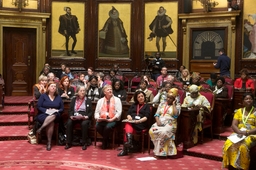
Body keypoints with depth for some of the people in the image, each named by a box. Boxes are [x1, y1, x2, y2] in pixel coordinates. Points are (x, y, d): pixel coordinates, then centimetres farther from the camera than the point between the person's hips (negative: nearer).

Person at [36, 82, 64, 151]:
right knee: (51, 122, -35)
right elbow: (39, 107, -2)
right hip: (43, 115, -2)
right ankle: (49, 142, -30)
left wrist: (57, 111, -9)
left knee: (53, 116, -36)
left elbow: (62, 108, 12)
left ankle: (41, 128, -36)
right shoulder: (43, 96, 6)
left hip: (55, 115, 2)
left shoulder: (58, 97, 15)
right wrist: (46, 110, -17)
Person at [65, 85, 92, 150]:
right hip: (74, 117, 2)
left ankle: (84, 143, -24)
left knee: (84, 124, -35)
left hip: (84, 118, -1)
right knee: (69, 123, -30)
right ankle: (68, 143, -21)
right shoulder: (73, 100, 16)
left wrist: (86, 116, -14)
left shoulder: (88, 101, 11)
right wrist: (71, 116, -10)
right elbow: (70, 110, 11)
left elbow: (91, 112, 6)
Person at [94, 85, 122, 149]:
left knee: (108, 127, -33)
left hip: (112, 119, -3)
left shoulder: (117, 100, 7)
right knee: (97, 126, -29)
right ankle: (106, 139, -1)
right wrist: (97, 118, -8)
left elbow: (119, 112, -2)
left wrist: (113, 119, -16)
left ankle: (104, 142, -5)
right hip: (102, 119, 3)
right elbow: (97, 112, 13)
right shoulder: (100, 101, 18)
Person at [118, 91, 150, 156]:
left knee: (128, 126, -34)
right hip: (131, 122, 4)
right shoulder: (133, 105, 30)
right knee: (128, 125, -34)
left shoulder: (147, 106, 17)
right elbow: (128, 113, 17)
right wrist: (129, 117, -7)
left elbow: (146, 117, 2)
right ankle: (129, 140, -57)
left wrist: (139, 120, -17)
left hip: (141, 124, -3)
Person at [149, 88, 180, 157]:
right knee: (152, 131, -28)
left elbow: (176, 115, -13)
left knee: (163, 132, -37)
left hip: (170, 124, -4)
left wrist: (173, 104, -4)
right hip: (160, 123, 4)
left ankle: (162, 151, -24)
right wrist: (157, 121, -8)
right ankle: (158, 149, -17)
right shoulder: (162, 104, 19)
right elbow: (156, 114, 13)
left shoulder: (177, 106, 7)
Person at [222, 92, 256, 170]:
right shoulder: (239, 111, 11)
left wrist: (246, 133, -20)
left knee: (242, 146, -34)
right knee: (228, 144, -26)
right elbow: (233, 125, 3)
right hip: (239, 134, 3)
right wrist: (239, 132, -16)